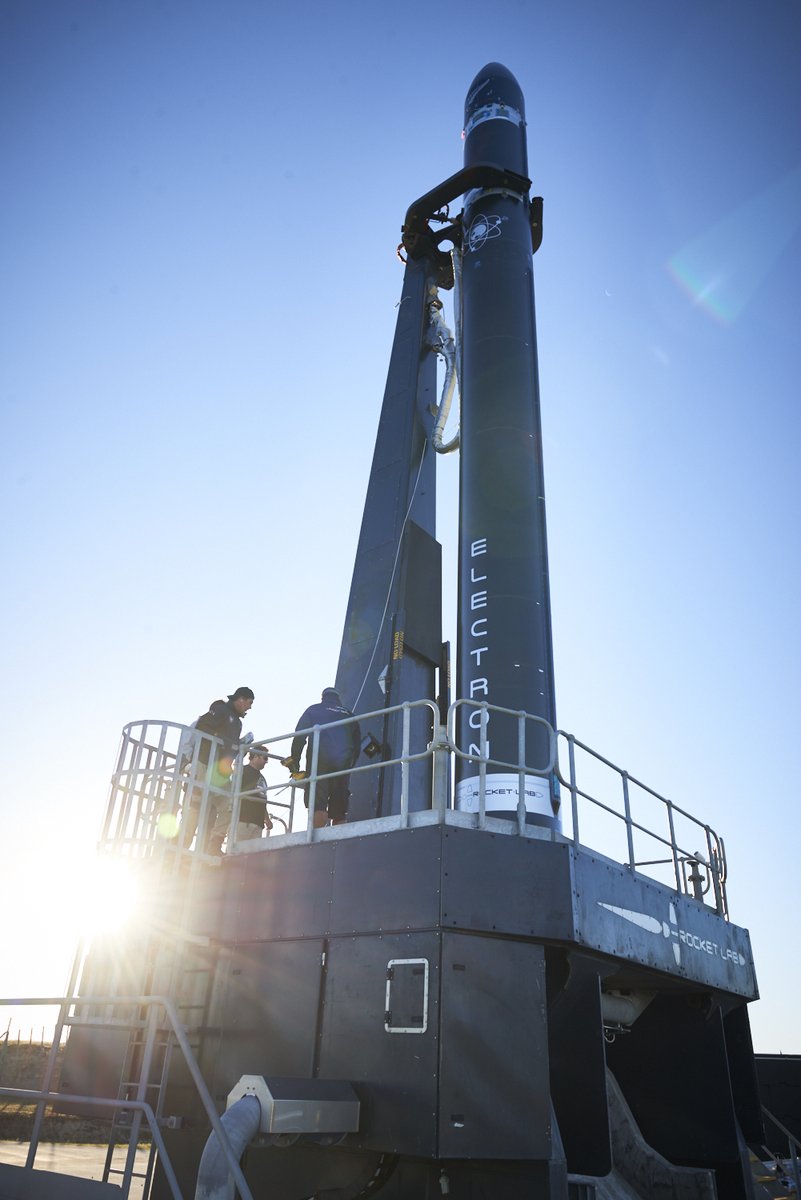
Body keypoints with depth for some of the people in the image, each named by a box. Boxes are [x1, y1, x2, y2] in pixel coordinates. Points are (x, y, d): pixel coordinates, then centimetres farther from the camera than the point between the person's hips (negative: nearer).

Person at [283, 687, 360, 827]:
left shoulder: (314, 710, 16)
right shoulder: (349, 715, 25)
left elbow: (300, 736, 6)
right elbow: (357, 744, 20)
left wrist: (295, 761, 12)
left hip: (319, 762, -3)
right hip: (343, 765, 3)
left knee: (318, 807, -13)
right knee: (339, 813, 5)